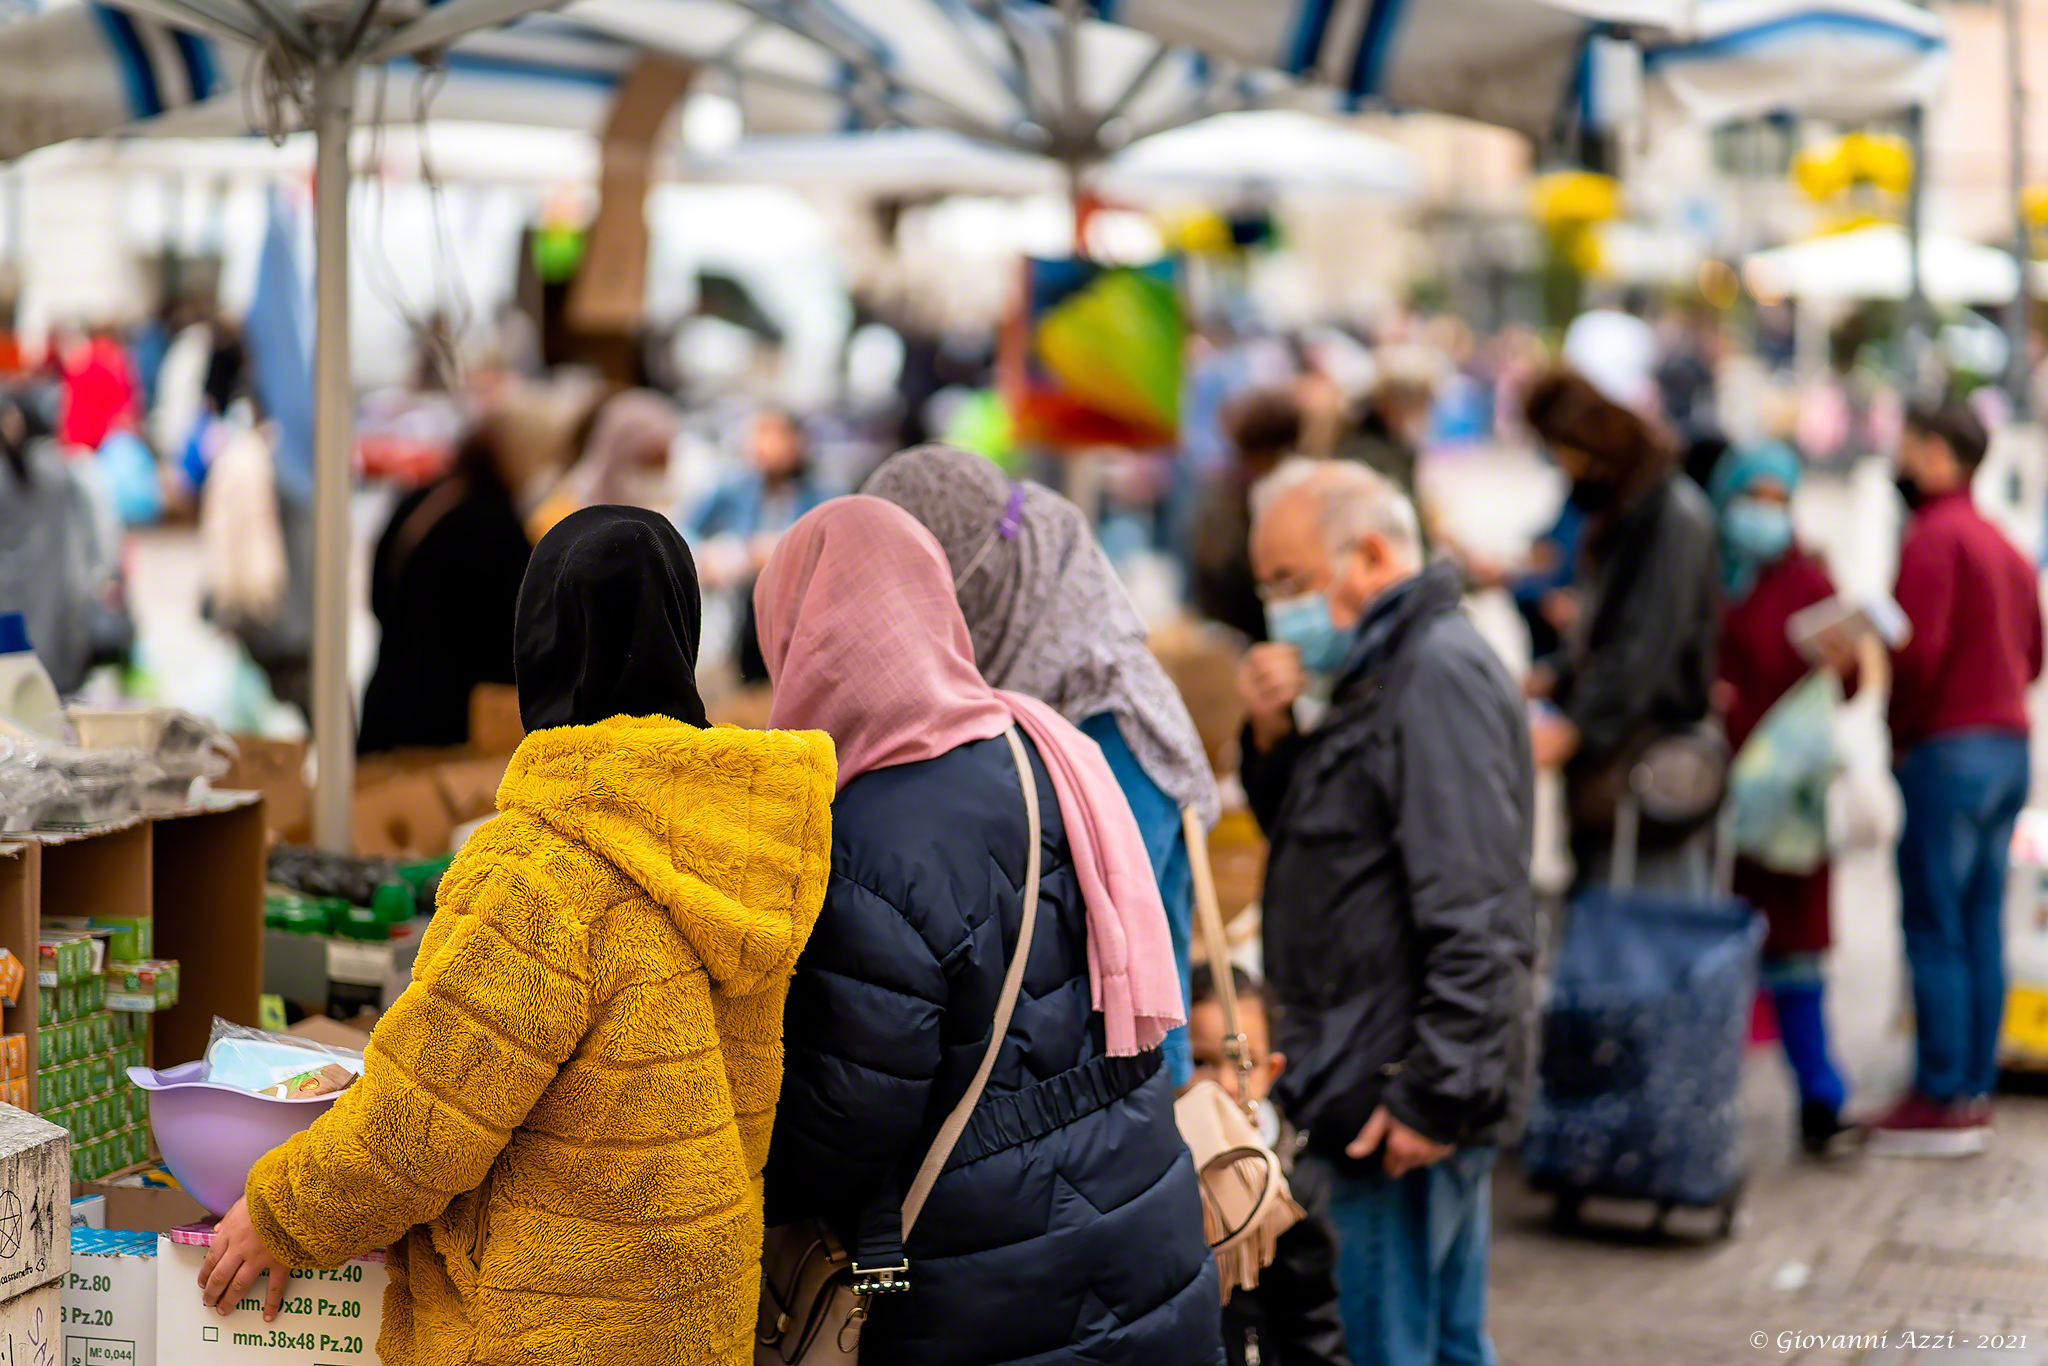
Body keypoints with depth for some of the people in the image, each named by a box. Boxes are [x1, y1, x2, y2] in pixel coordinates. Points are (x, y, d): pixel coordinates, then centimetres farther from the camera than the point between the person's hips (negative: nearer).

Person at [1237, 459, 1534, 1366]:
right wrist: (1272, 738, 5)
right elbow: (1304, 834, 24)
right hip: (1377, 1084, 10)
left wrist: (1436, 1094, -23)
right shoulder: (1382, 671, 17)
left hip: (1401, 1095, -10)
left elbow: (1471, 913, -22)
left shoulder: (1441, 676, -16)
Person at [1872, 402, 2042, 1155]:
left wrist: (1899, 733, -5)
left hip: (1947, 752, -9)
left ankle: (1942, 1100, -5)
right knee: (1982, 931, 9)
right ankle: (1974, 1090, 11)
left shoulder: (1933, 540, -10)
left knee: (1934, 931, -5)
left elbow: (1917, 649, -18)